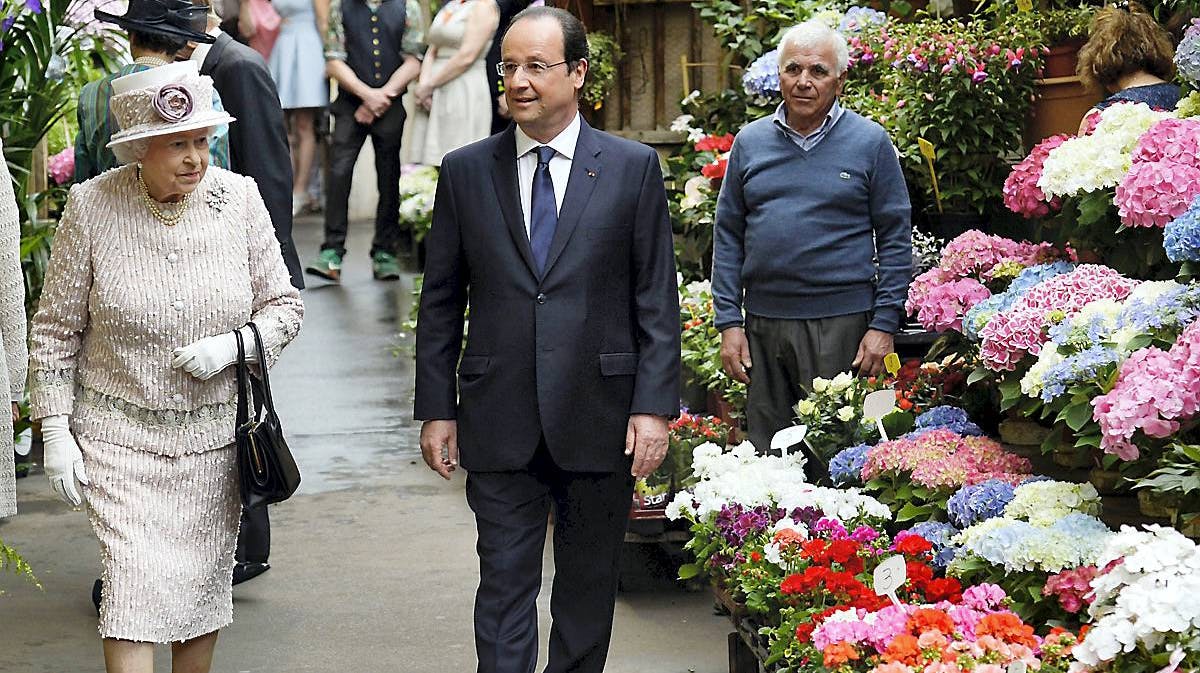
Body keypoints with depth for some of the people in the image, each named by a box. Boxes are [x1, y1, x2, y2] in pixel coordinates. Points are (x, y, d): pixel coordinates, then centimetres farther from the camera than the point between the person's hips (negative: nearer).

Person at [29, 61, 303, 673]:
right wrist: (55, 432, -6)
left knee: (203, 581, 12)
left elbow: (284, 304, 4)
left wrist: (233, 347, -15)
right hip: (119, 436, -2)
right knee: (133, 580, -11)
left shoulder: (238, 198, -4)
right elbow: (54, 331, -2)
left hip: (215, 434, 3)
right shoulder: (92, 207, -10)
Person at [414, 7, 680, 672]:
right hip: (499, 423, 0)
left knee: (589, 584, 12)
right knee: (505, 585, 1)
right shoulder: (465, 171, 4)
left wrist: (654, 405, -7)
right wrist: (435, 408, 2)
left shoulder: (633, 168, 0)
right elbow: (440, 301, 7)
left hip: (598, 417, 0)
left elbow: (657, 300, 0)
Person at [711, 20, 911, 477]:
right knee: (765, 455, 8)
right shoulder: (750, 142, 10)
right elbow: (728, 235, 10)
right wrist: (729, 322, 3)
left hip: (841, 324, -3)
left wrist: (884, 325, -7)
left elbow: (895, 239, 1)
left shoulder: (870, 143, 2)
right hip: (763, 323, 3)